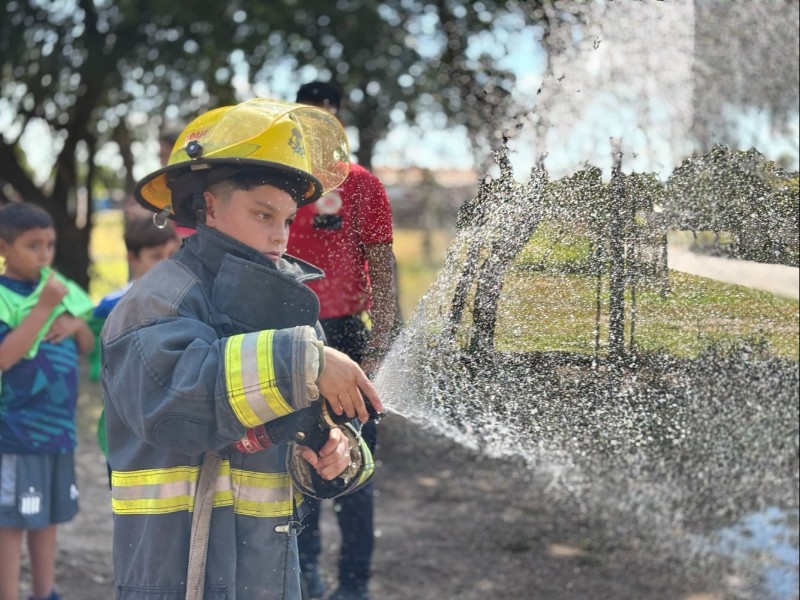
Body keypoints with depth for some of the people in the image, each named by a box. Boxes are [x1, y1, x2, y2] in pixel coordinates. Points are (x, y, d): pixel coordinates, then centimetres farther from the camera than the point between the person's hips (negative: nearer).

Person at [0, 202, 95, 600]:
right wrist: (43, 307, -26)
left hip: (59, 425, 7)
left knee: (48, 517, 16)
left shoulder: (58, 287, 7)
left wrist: (77, 324, -7)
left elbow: (88, 348, 15)